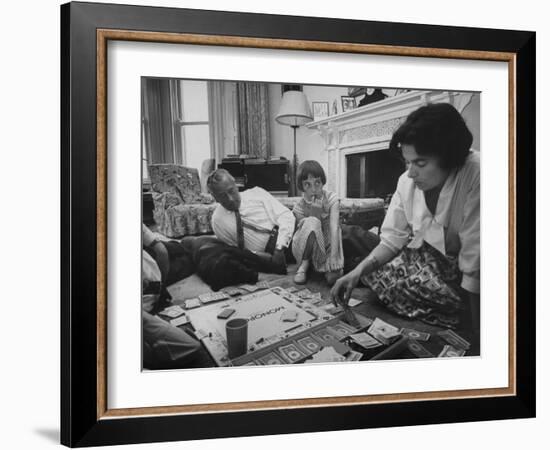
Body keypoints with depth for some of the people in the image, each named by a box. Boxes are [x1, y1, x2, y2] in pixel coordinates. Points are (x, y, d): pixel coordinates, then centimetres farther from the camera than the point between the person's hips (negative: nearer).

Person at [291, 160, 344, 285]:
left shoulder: (331, 199, -13)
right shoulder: (299, 207, -11)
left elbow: (334, 228, -23)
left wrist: (334, 257, -34)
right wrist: (315, 212, -32)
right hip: (304, 249, 2)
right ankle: (304, 265, -16)